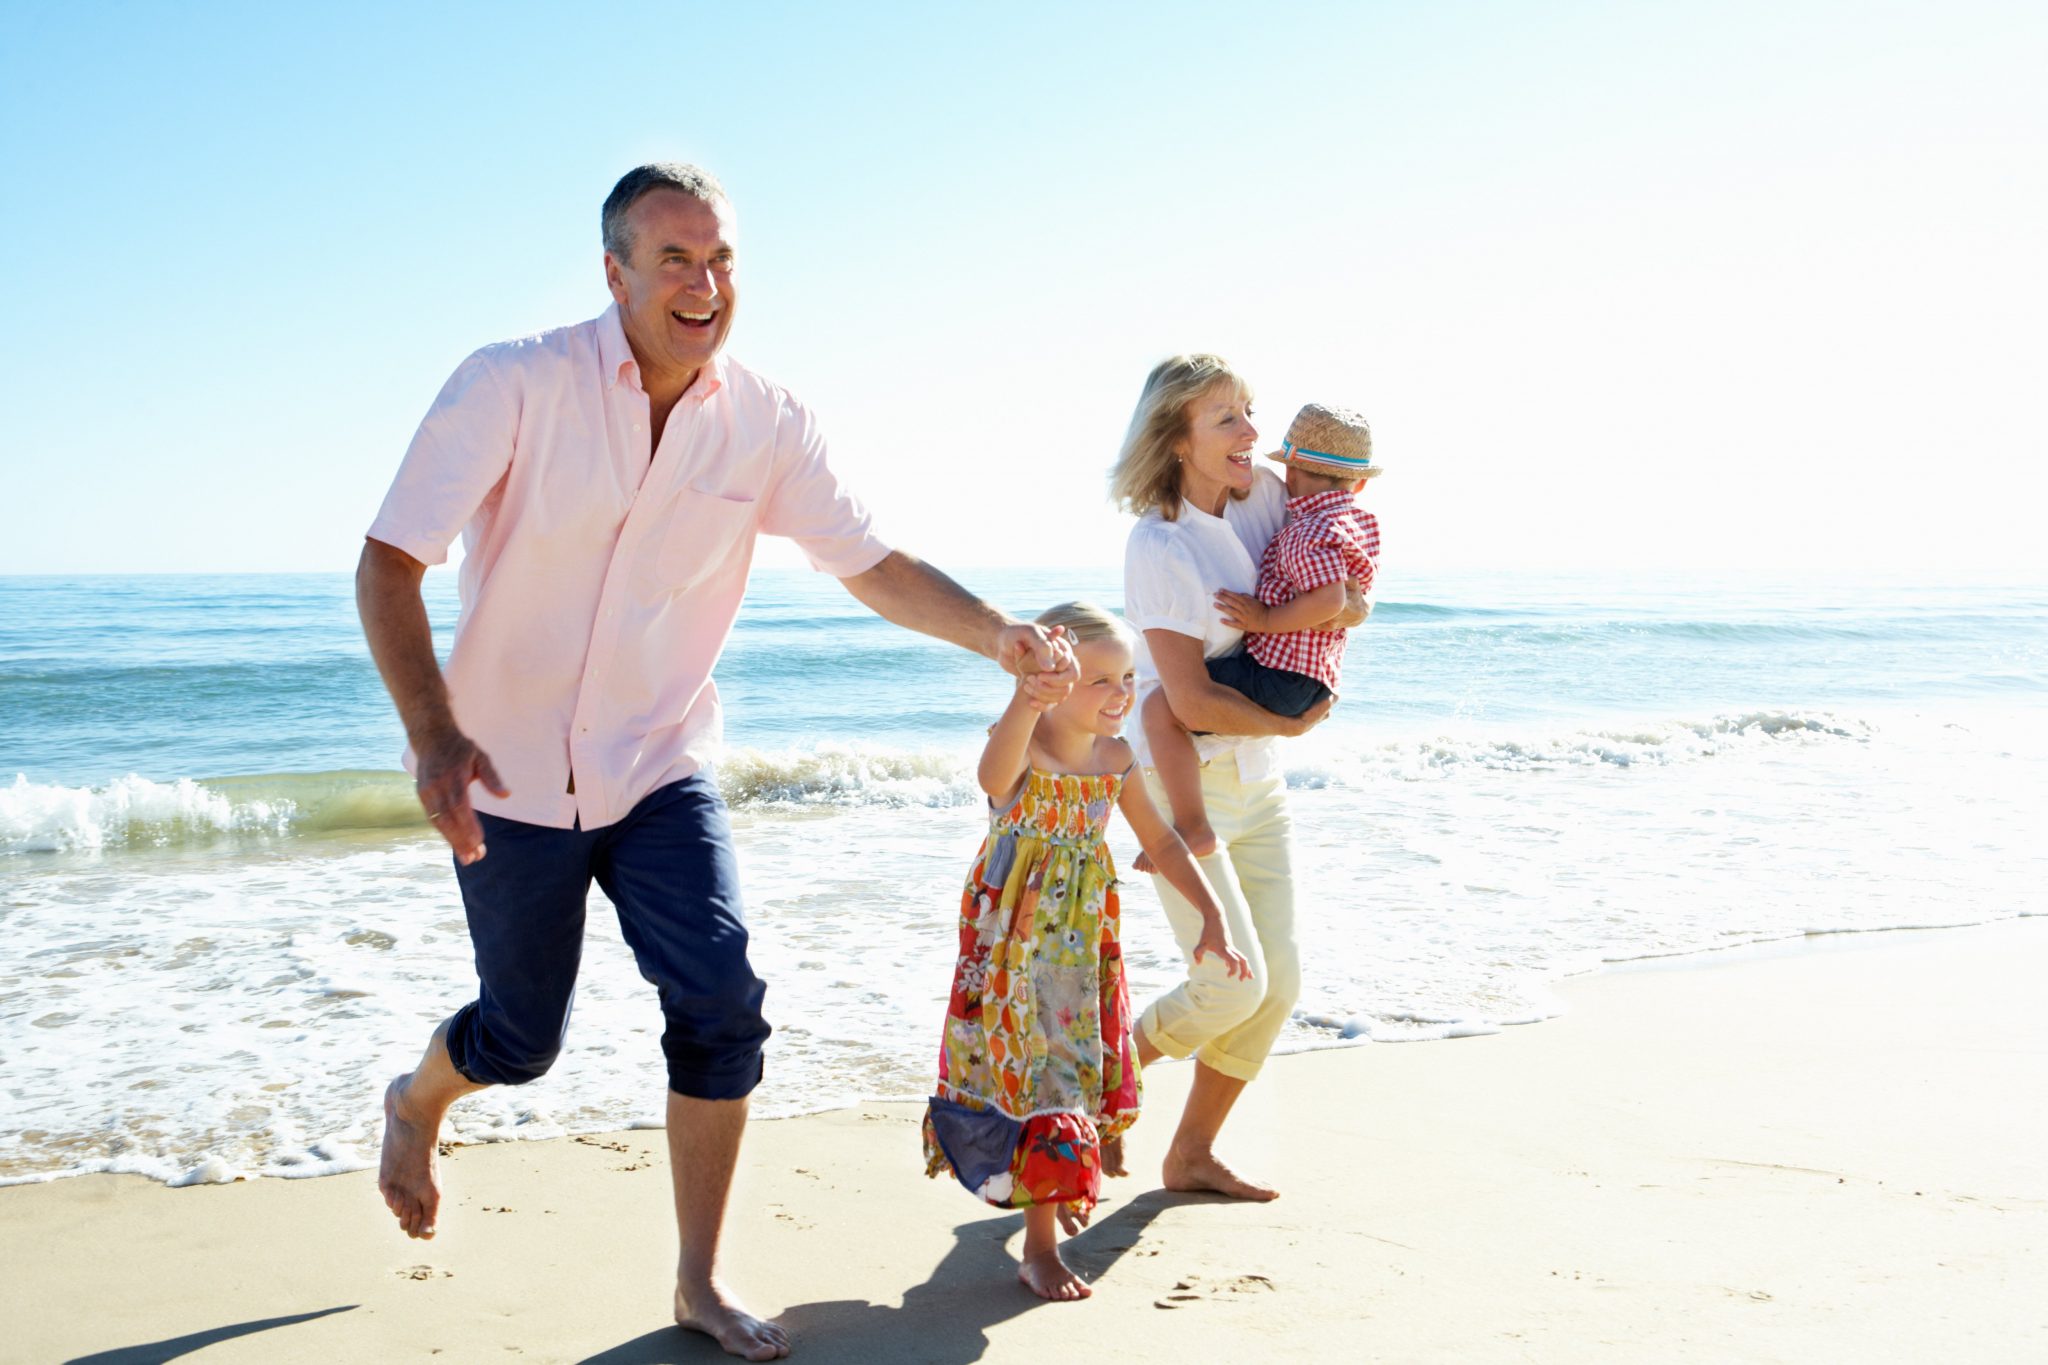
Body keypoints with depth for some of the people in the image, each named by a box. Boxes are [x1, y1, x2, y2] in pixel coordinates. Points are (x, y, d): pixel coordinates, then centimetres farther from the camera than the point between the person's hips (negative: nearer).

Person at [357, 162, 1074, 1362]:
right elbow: (388, 565, -19)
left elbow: (874, 566, -3)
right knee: (523, 1040, 9)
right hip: (511, 771, -2)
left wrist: (997, 634, -21)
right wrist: (433, 733, -33)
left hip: (660, 766, 3)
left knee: (723, 1002, -12)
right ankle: (416, 1104, 47)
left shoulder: (766, 424, -8)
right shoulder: (513, 386, -18)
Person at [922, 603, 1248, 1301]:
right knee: (1037, 1082, -3)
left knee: (1084, 1070, 17)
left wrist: (1212, 916, 3)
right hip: (1013, 946, -6)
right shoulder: (1023, 744, -21)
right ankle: (1039, 1248, 7)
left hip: (1084, 945, 6)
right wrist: (1029, 692, -61)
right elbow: (994, 780, -48)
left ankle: (1055, 1187, 46)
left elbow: (1160, 839, 10)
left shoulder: (1115, 758, -1)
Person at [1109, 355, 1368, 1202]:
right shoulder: (1159, 546, -19)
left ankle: (1191, 1155, 22)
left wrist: (1352, 602, -5)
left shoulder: (1261, 498, 0)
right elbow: (1192, 702, -22)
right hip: (1180, 781, -7)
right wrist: (1293, 724, -9)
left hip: (1256, 780, 7)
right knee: (1232, 983, -12)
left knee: (1278, 981, 7)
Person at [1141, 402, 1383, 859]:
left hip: (1278, 677, -11)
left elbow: (1329, 599, -31)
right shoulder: (1363, 523, 14)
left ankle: (1193, 828, -20)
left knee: (1161, 707, -19)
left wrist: (1267, 621, -21)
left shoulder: (1308, 532, -16)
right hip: (1315, 684, 11)